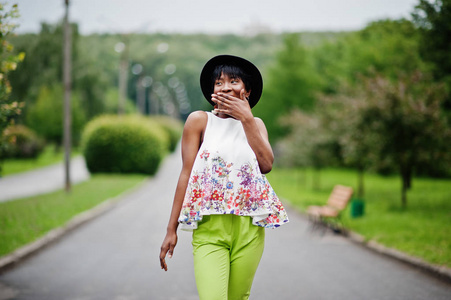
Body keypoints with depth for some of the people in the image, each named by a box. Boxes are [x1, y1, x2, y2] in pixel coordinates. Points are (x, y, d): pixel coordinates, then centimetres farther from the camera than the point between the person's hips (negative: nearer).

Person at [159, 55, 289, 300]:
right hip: (210, 227, -3)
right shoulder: (200, 121, 4)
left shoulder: (255, 124, 14)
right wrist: (171, 229, -2)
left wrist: (246, 118, -5)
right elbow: (186, 173, 1)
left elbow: (266, 164, -3)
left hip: (248, 227, 3)